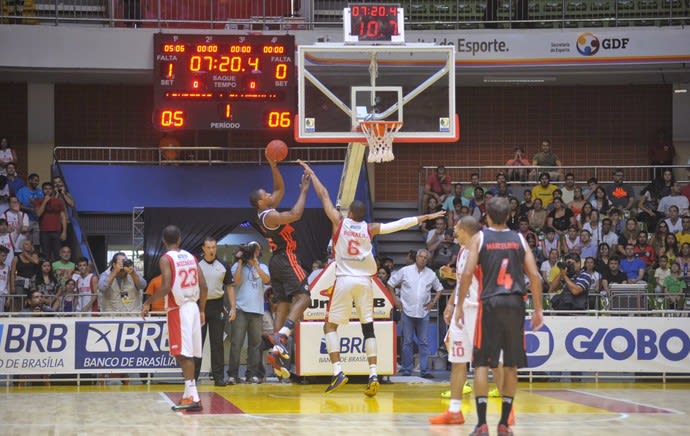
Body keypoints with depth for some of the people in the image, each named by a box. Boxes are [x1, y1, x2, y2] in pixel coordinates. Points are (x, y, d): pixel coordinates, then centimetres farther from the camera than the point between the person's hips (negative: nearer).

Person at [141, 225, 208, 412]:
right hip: (193, 306, 6)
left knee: (183, 354, -8)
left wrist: (148, 303, -8)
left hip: (178, 309, -6)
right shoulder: (191, 257, 11)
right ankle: (189, 394, 19)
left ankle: (193, 397, -14)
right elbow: (203, 287, 9)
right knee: (189, 354, 14)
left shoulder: (166, 259, -8)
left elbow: (166, 287, -19)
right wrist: (202, 310, 19)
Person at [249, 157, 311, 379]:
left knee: (283, 303, 7)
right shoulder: (269, 216, -15)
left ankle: (277, 350, 1)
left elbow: (280, 189, 24)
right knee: (302, 297, -16)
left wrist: (273, 167, 15)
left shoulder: (268, 212, 13)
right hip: (286, 260, -10)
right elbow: (295, 214, -26)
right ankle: (282, 336, -34)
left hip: (277, 261, 10)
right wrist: (303, 191, -16)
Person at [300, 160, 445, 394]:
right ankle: (373, 375, -5)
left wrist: (310, 173, 16)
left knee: (330, 326, 8)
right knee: (368, 328, 7)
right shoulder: (370, 228, 3)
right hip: (365, 281, 2)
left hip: (345, 280, -2)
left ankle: (338, 372, -7)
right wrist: (426, 217, 17)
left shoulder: (339, 222, -1)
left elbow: (324, 195, 6)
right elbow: (400, 224, 7)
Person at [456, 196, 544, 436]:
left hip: (490, 303, -2)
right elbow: (535, 276, 3)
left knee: (482, 363, 1)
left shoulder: (480, 238, 3)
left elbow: (468, 273, -7)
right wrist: (538, 309, 9)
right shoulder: (519, 239, 10)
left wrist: (460, 305, 0)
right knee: (511, 364, 10)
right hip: (515, 304, 3)